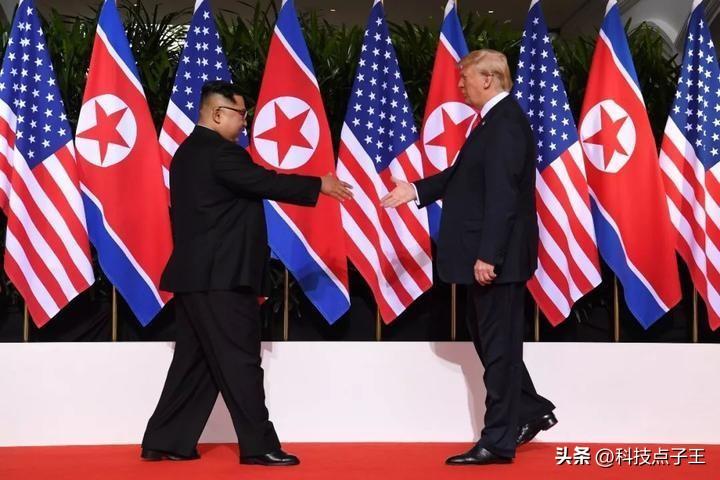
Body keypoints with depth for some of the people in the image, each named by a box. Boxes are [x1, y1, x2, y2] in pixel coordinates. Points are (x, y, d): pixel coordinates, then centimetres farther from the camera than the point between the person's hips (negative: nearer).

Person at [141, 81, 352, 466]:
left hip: (195, 275, 10)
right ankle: (259, 446, -1)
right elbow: (265, 183, -20)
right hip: (220, 277, -10)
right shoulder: (219, 152, -14)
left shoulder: (189, 151, 17)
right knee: (240, 362, -5)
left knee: (195, 361, 12)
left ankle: (165, 442, 15)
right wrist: (319, 185, -10)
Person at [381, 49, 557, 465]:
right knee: (490, 338, 19)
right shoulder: (497, 118, 14)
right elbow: (464, 177, 19)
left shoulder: (505, 123, -18)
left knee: (499, 344, -1)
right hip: (489, 253, 10)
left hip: (498, 256, -10)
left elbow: (502, 195, -24)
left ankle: (499, 442, 8)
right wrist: (416, 190, 12)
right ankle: (531, 410, 31)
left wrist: (487, 256, -25)